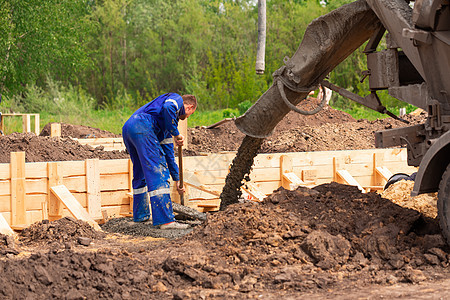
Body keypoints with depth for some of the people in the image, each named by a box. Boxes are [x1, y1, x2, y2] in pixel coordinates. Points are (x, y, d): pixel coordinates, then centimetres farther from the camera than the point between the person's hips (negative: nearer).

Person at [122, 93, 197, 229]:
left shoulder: (169, 122, 36)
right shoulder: (177, 99, 14)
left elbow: (168, 152, 38)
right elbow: (168, 108, -13)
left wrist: (177, 179, 41)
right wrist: (176, 134, -6)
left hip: (127, 129, 10)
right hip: (142, 127, -10)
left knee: (141, 173, 24)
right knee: (158, 173, -10)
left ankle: (140, 215, 37)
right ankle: (165, 220, -14)